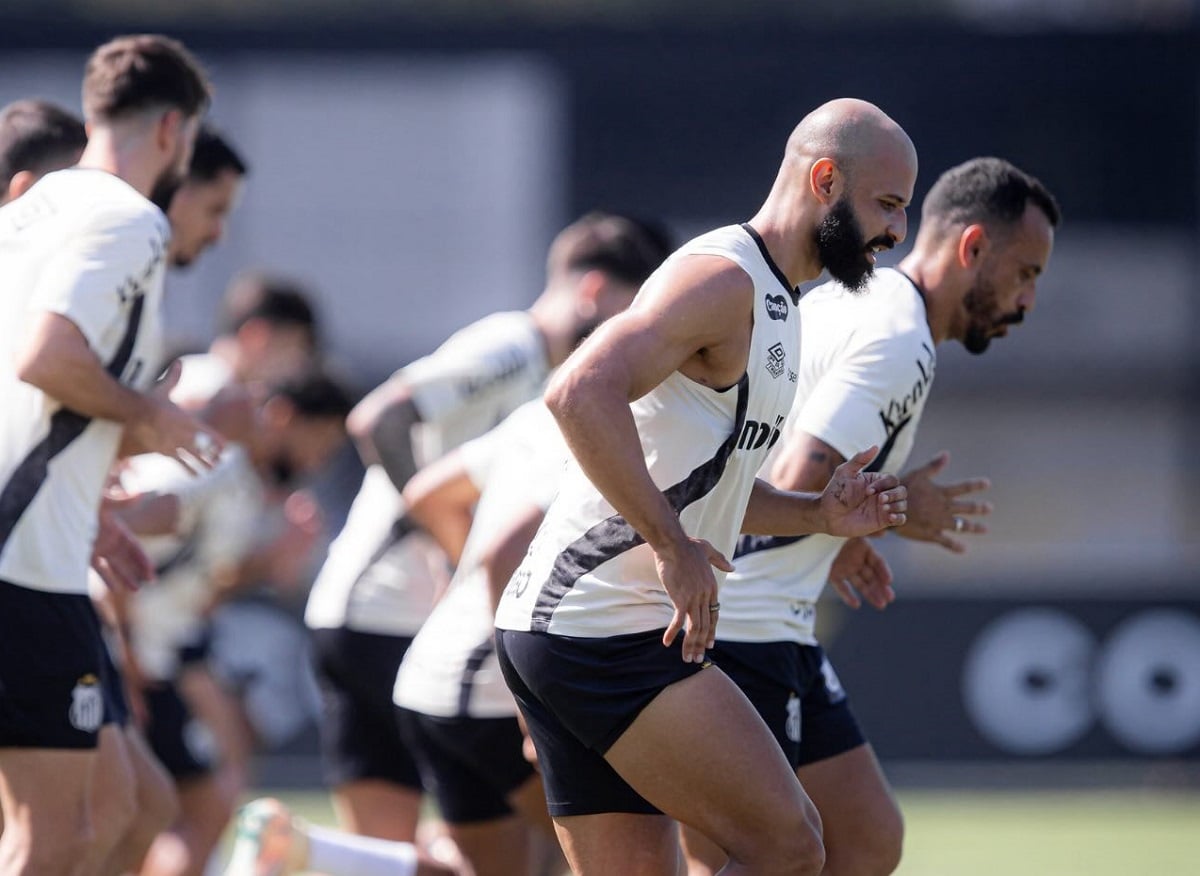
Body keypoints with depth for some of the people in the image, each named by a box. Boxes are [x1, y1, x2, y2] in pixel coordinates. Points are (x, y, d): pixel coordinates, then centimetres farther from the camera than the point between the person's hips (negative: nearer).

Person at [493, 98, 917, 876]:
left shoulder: (771, 305, 20)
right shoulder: (724, 278, -12)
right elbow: (582, 393, -28)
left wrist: (819, 515, 15)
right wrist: (672, 544, -26)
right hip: (605, 631, -10)